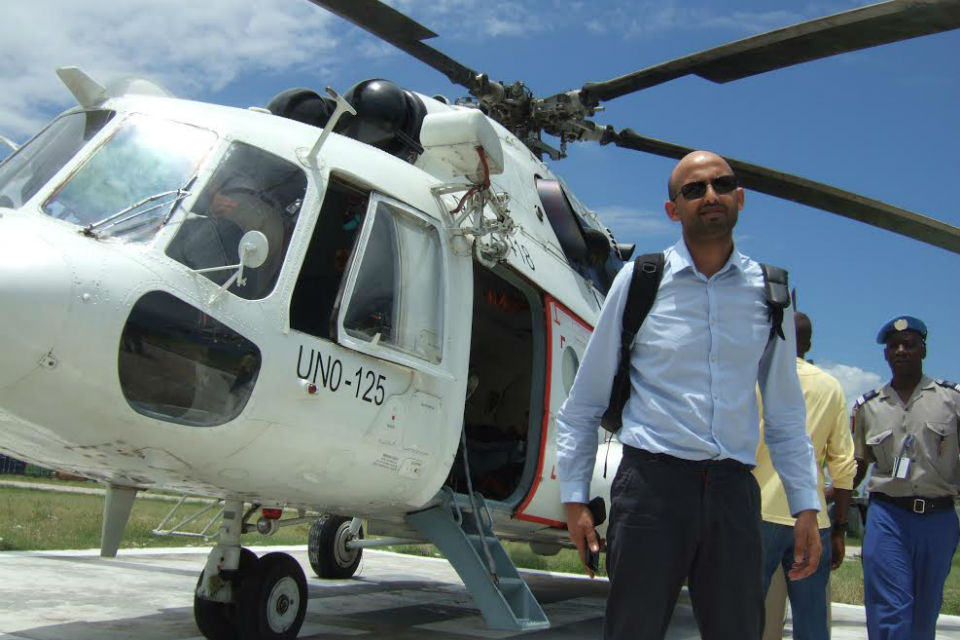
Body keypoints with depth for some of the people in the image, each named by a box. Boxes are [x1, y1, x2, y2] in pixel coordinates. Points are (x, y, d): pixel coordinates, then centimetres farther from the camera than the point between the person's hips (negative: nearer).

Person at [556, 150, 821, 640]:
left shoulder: (769, 292, 9)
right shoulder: (638, 281, 1)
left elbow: (786, 415, 15)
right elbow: (585, 400, 4)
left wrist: (805, 505, 10)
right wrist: (574, 495, 1)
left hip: (733, 490, 3)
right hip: (651, 483, -2)